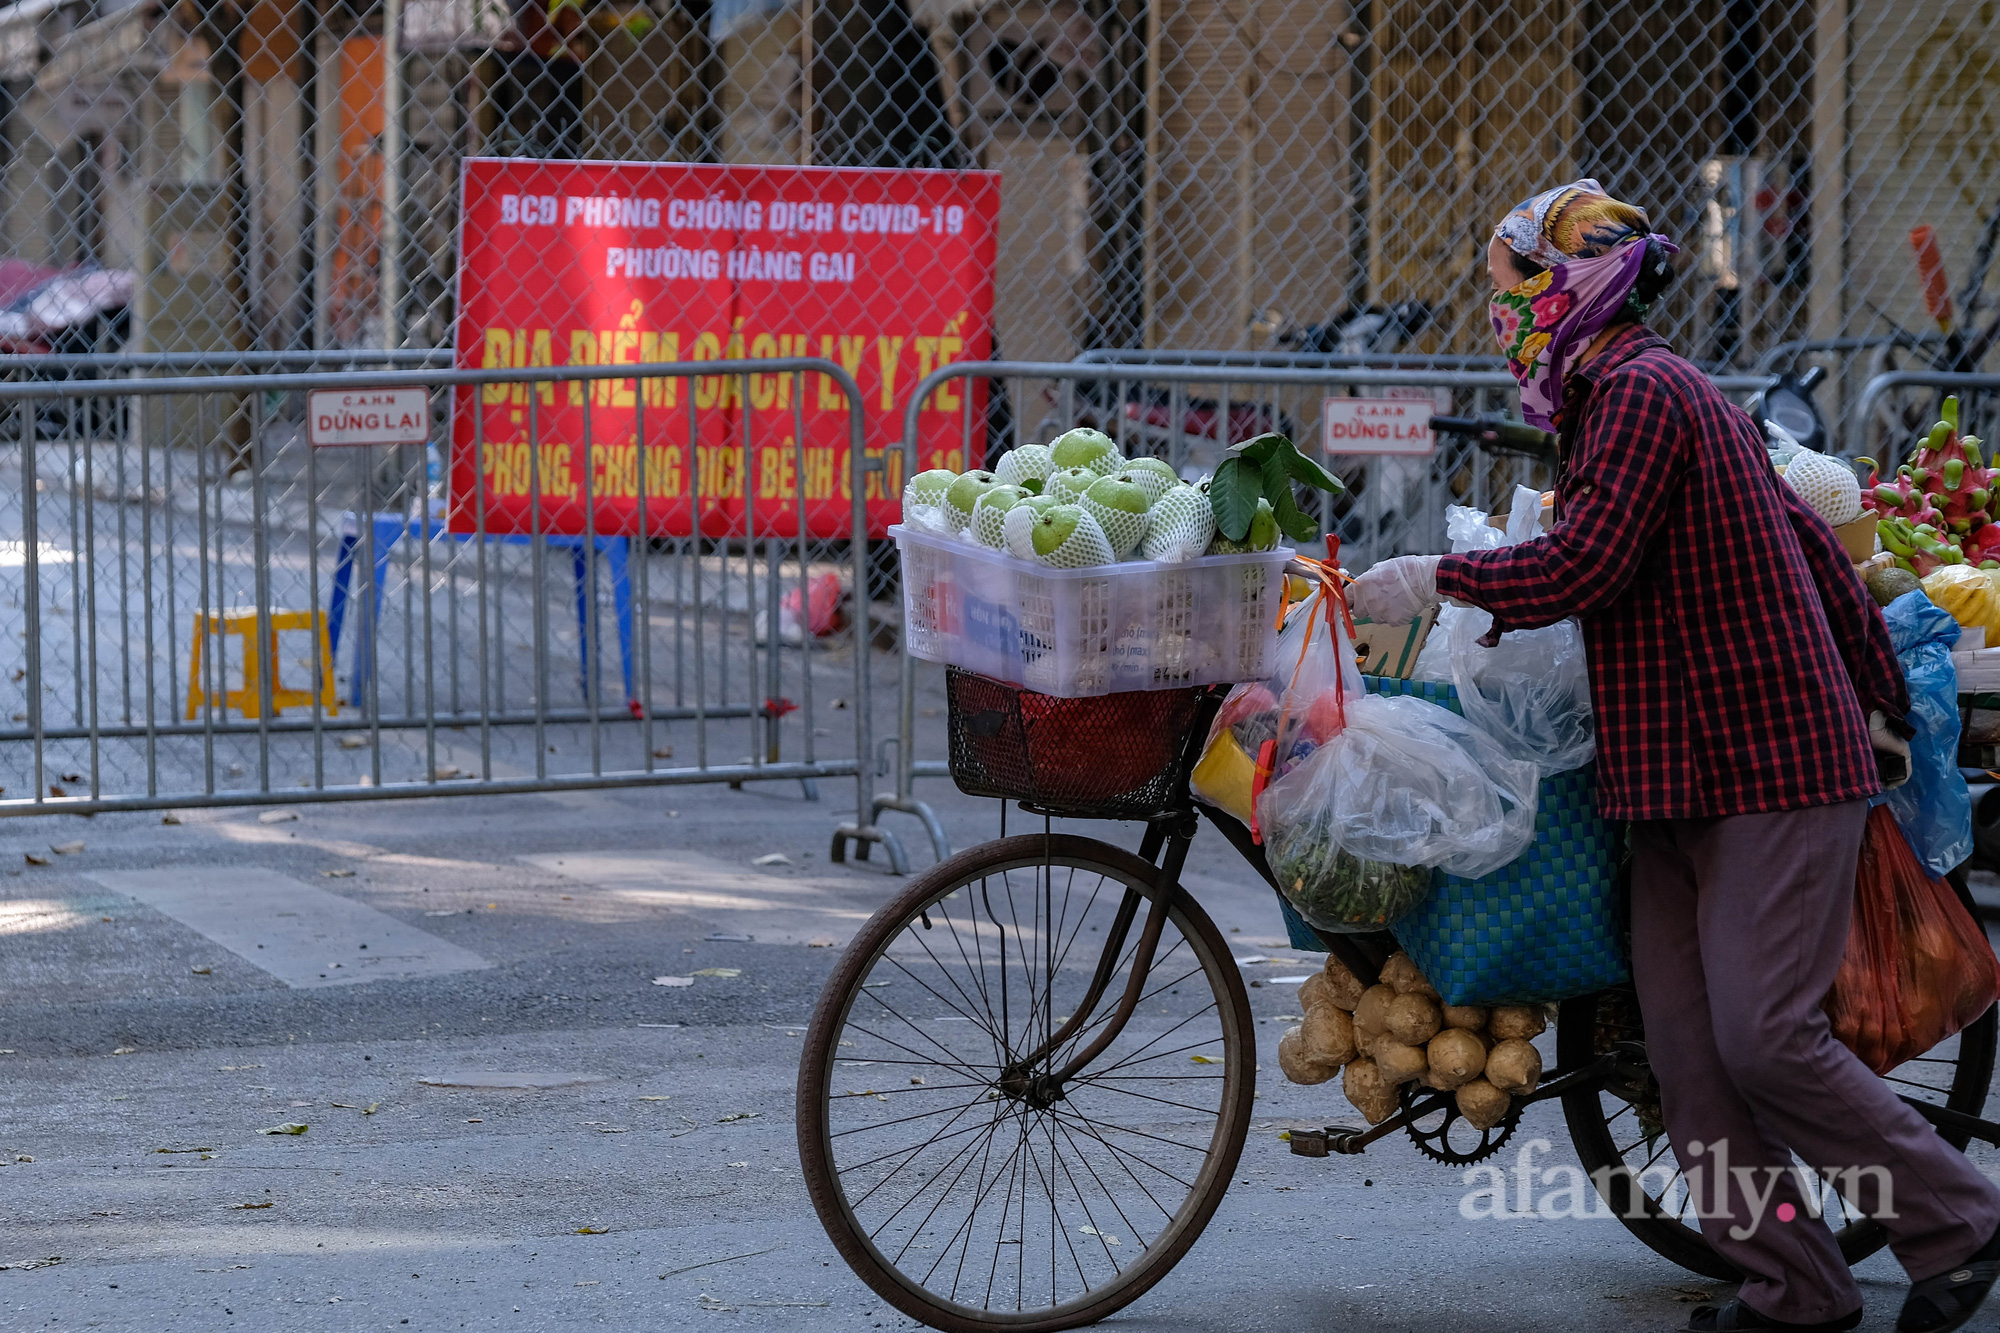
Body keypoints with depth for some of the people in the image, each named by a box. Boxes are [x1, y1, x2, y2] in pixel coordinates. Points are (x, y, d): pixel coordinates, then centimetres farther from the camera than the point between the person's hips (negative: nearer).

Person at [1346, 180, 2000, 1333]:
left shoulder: (1645, 393, -12)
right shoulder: (1650, 393, 21)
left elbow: (1578, 571, -20)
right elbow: (1813, 543, 22)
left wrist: (1434, 580, -9)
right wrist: (1882, 701, 25)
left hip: (1775, 771, -10)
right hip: (1684, 773, 10)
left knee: (1765, 1040, -11)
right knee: (1689, 1050, 4)